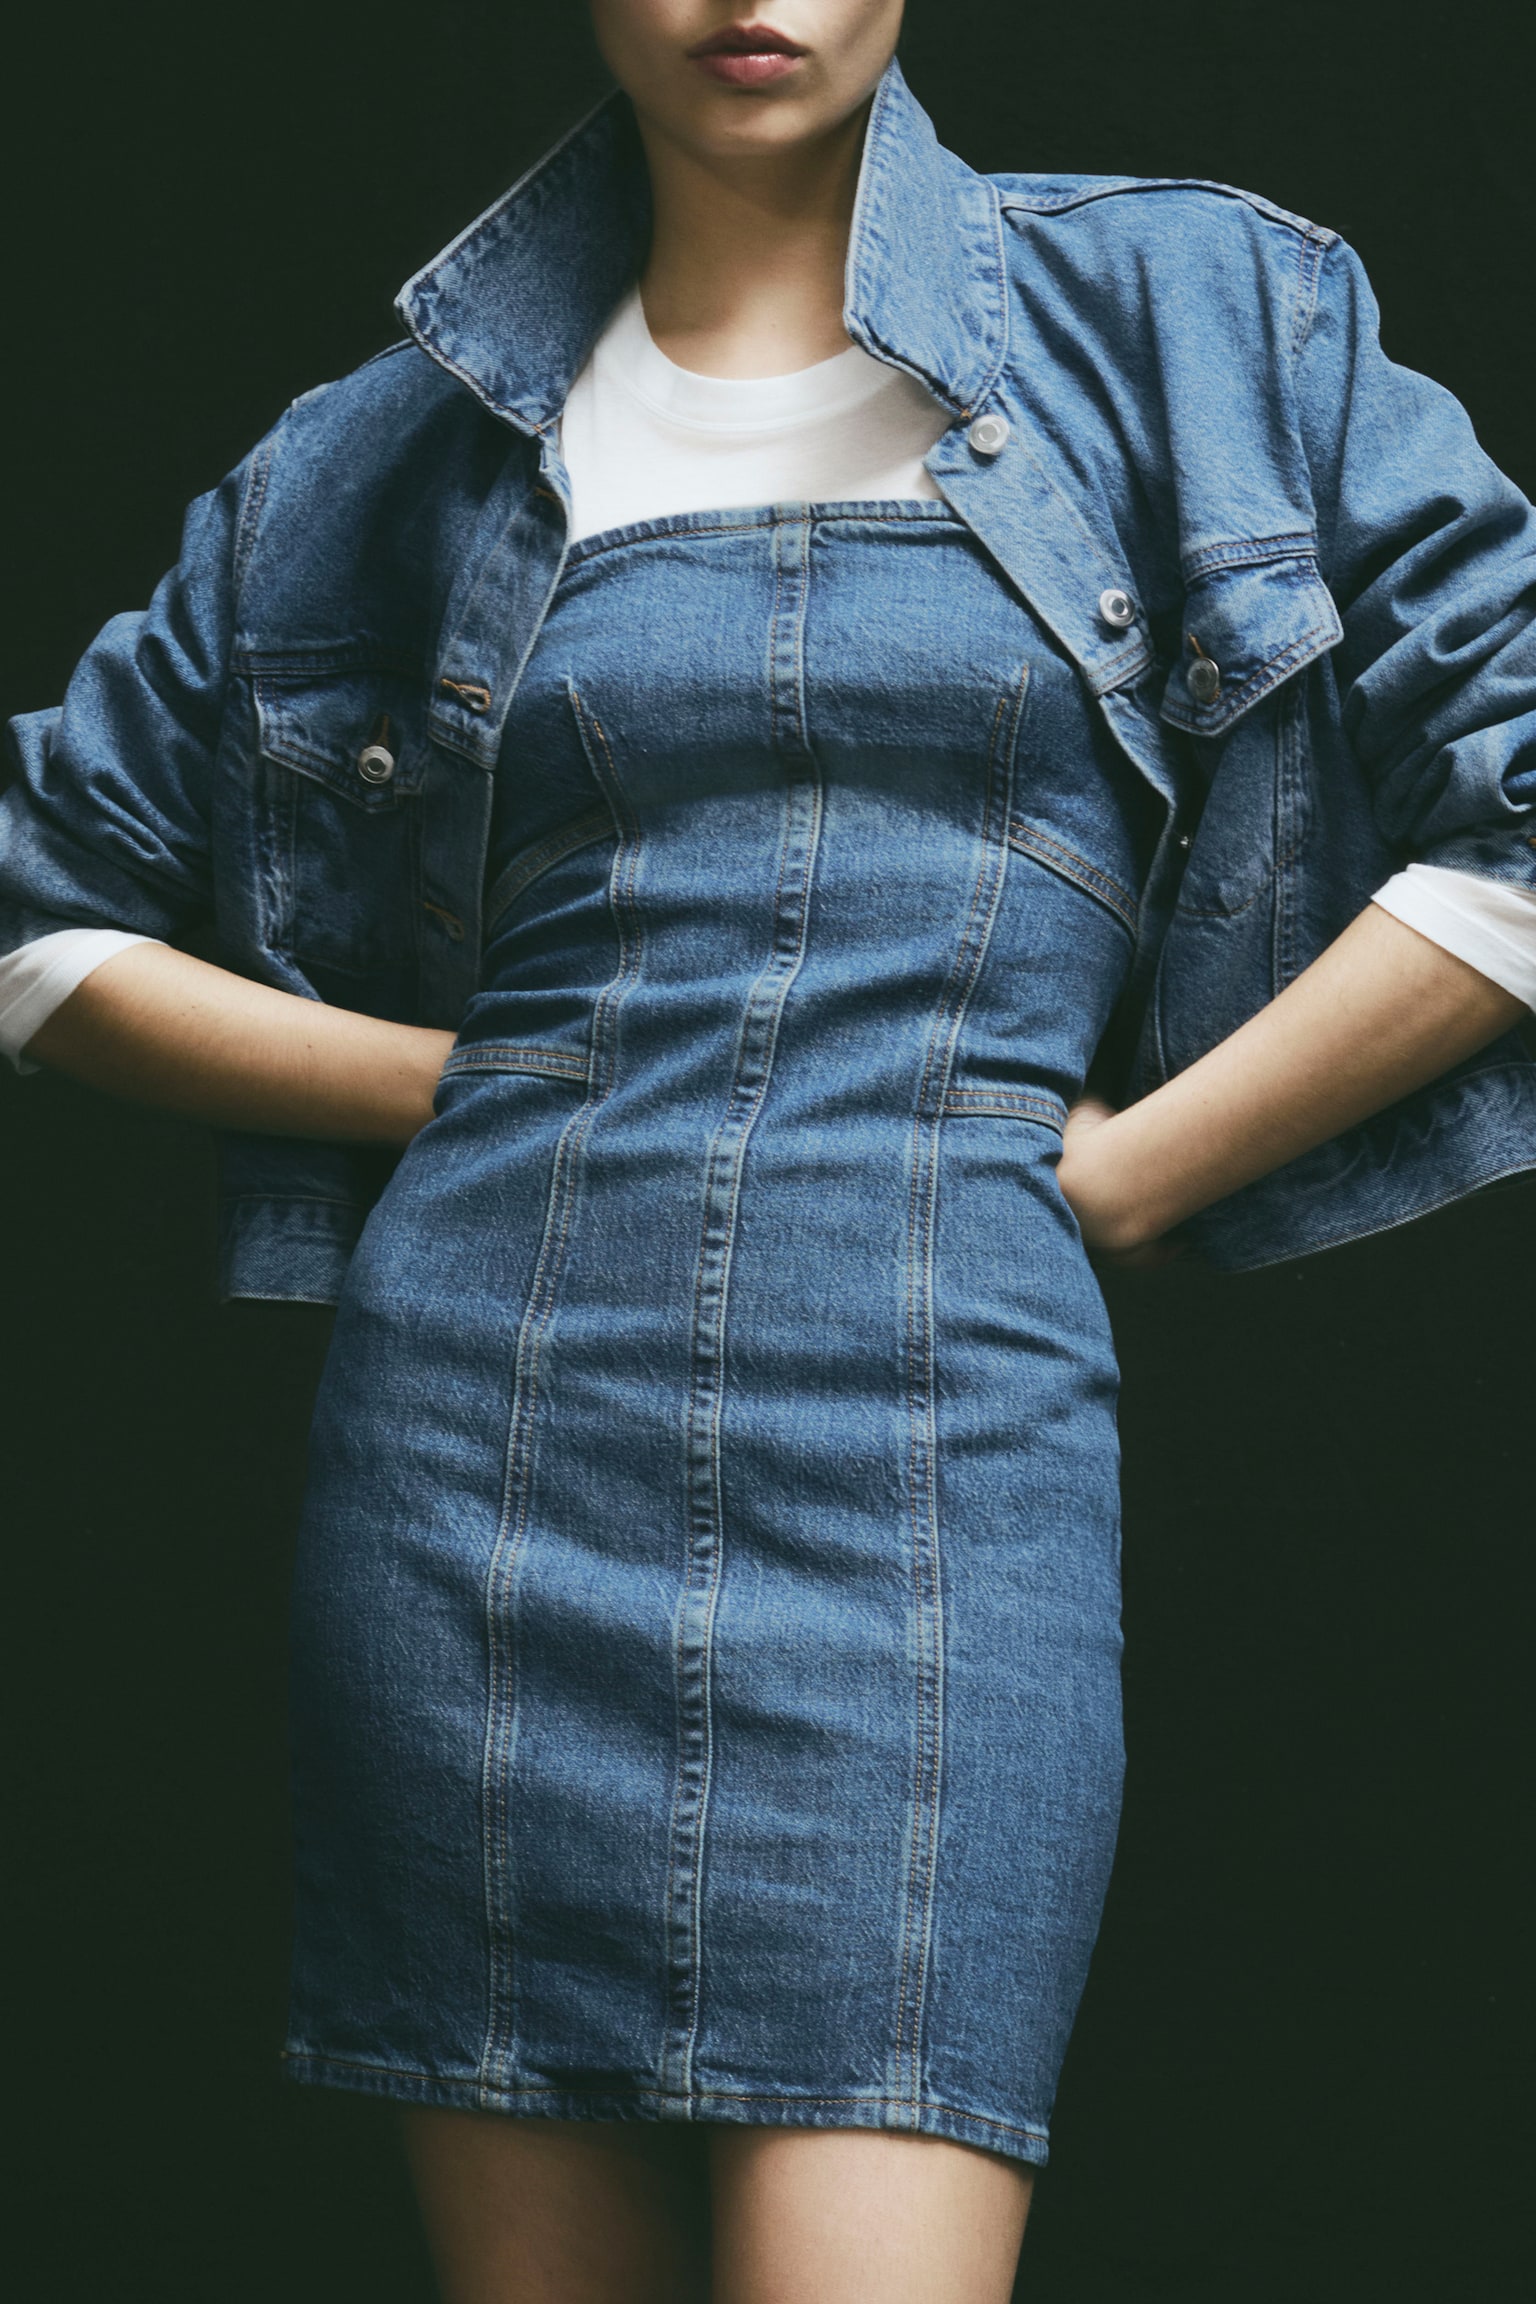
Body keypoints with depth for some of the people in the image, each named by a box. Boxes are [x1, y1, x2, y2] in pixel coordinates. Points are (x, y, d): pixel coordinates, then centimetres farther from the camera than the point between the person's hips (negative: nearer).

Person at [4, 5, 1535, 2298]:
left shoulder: (1185, 320, 7)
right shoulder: (420, 436, 12)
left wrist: (1116, 1168, -2)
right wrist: (463, 1080, 5)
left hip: (936, 1444, -2)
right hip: (487, 1434, 2)